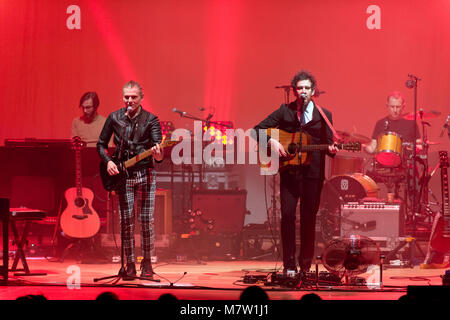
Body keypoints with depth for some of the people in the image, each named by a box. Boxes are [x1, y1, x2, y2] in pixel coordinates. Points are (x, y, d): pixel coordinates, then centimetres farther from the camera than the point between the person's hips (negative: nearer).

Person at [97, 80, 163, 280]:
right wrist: (108, 161, -3)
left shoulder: (151, 120, -3)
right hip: (122, 174, 2)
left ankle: (147, 264, 9)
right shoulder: (114, 118, 4)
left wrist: (158, 154, -33)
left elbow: (158, 152, -10)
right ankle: (130, 266, 7)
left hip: (145, 174, -2)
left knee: (146, 221, -3)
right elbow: (101, 144, 14)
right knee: (126, 222, 0)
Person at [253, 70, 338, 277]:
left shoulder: (324, 115, 7)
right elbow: (258, 129, 3)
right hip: (289, 171, 0)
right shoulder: (285, 111, 5)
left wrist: (331, 150, -16)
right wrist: (271, 142, -14)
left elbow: (328, 144, 7)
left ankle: (305, 265, 14)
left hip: (313, 173, 0)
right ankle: (289, 265, 1)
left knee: (308, 218, 2)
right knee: (287, 215, -7)